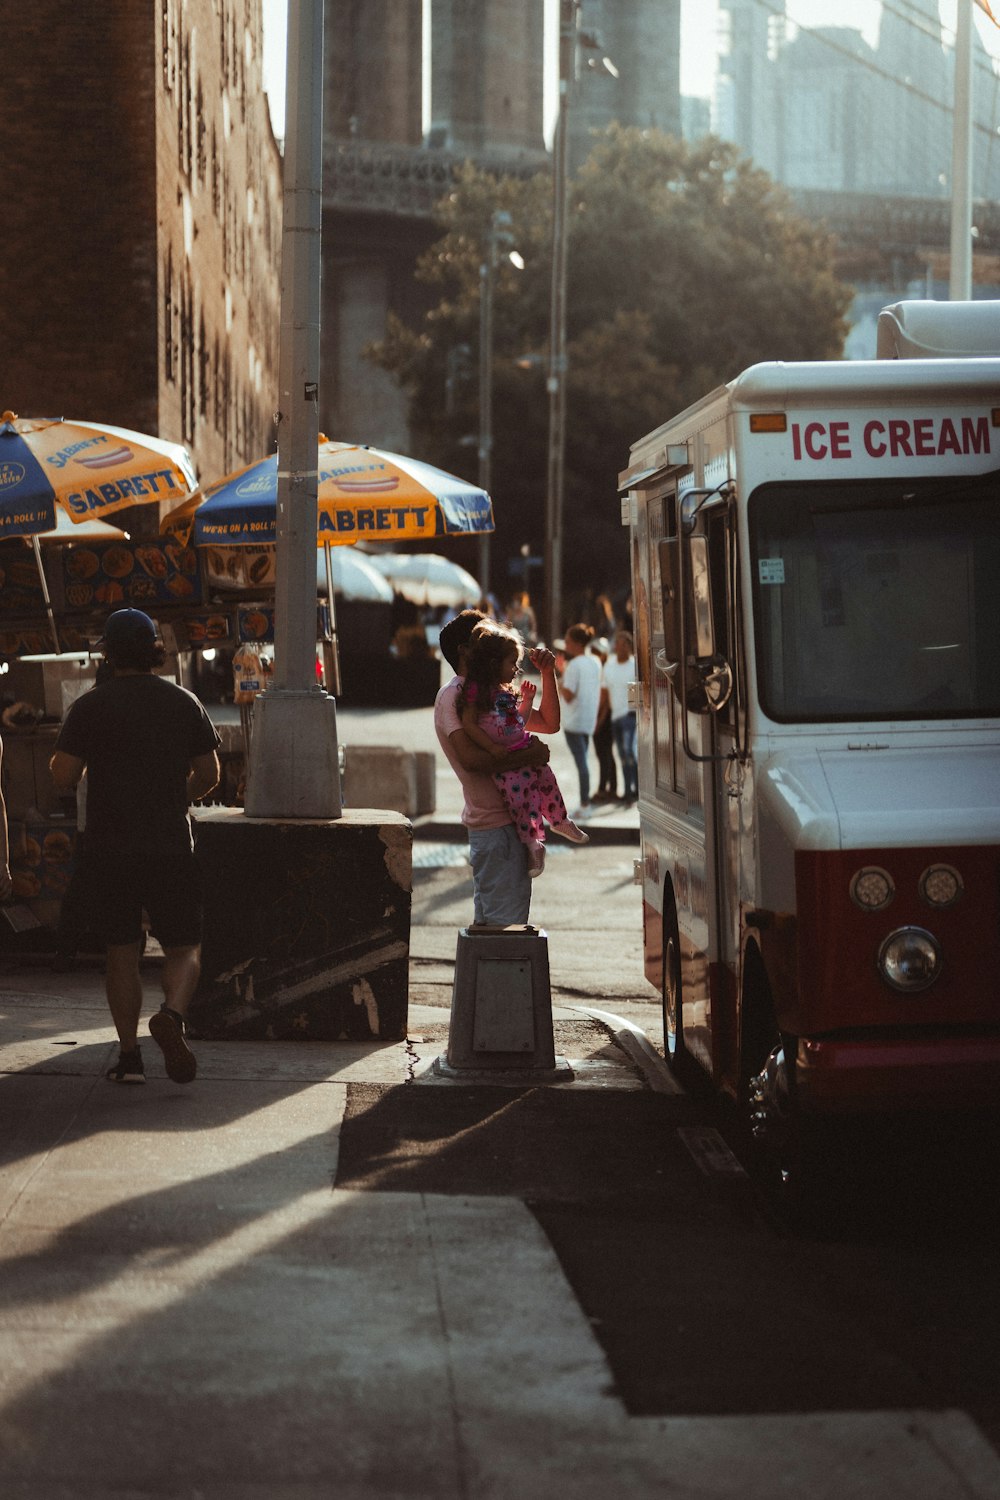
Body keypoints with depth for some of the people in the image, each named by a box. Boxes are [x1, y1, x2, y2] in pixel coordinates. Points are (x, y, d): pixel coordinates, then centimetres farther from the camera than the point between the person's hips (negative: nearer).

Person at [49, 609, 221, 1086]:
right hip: (171, 846, 1)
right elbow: (209, 775, 9)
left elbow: (63, 779, -8)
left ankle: (129, 1053, 5)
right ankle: (172, 1014, -19)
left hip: (108, 849, -1)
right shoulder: (185, 703, 3)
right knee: (183, 947, 10)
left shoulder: (90, 707, -5)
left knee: (121, 953, 9)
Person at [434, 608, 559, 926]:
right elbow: (470, 757, -25)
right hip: (495, 823, -10)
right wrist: (527, 756, -19)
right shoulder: (454, 695, -10)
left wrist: (547, 673, 11)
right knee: (503, 924, -12)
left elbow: (548, 723, 23)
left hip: (511, 820, 10)